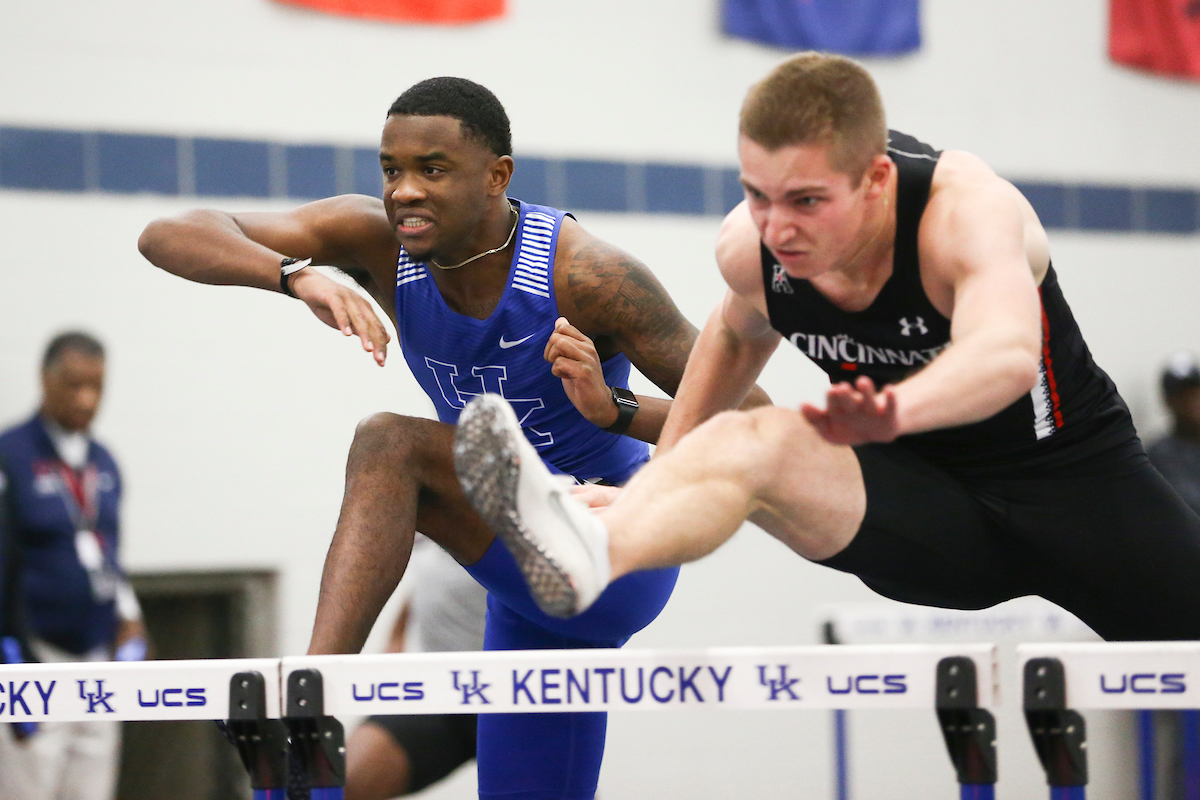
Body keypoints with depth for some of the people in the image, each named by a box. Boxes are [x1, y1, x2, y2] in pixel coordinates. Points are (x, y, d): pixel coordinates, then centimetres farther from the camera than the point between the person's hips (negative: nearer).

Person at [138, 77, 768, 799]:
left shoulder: (584, 274, -21)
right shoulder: (381, 240, -9)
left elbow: (753, 420, -19)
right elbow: (168, 237, -17)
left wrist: (612, 410, -36)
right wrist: (295, 274, -36)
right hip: (527, 587, 7)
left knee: (390, 446, -27)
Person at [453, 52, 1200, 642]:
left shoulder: (967, 209, -29)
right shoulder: (750, 246, -13)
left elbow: (1007, 354, -51)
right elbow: (738, 332, 14)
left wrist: (900, 407, -72)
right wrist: (662, 477, 14)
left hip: (1071, 471, -2)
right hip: (937, 503, 2)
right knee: (744, 443, -28)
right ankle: (591, 553, -58)